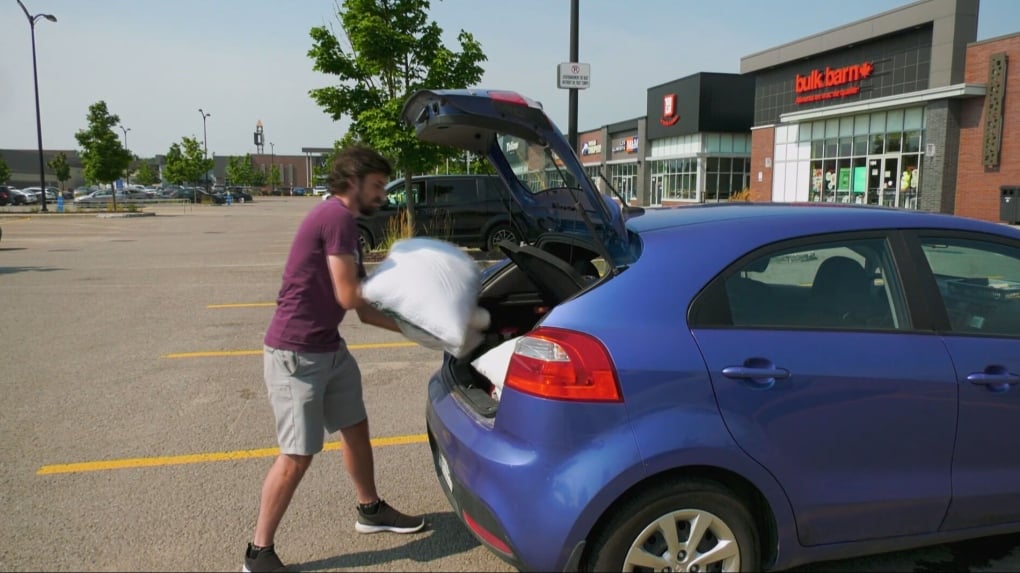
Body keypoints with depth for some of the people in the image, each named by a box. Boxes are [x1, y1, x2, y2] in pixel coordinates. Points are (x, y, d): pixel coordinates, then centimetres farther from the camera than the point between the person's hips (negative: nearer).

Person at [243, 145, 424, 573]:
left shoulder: (344, 222, 14)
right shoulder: (336, 216, -17)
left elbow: (365, 310, 13)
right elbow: (350, 297, -21)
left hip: (330, 350, 10)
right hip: (295, 353, -10)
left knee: (356, 429, 20)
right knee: (297, 456, -4)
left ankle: (371, 511, 39)